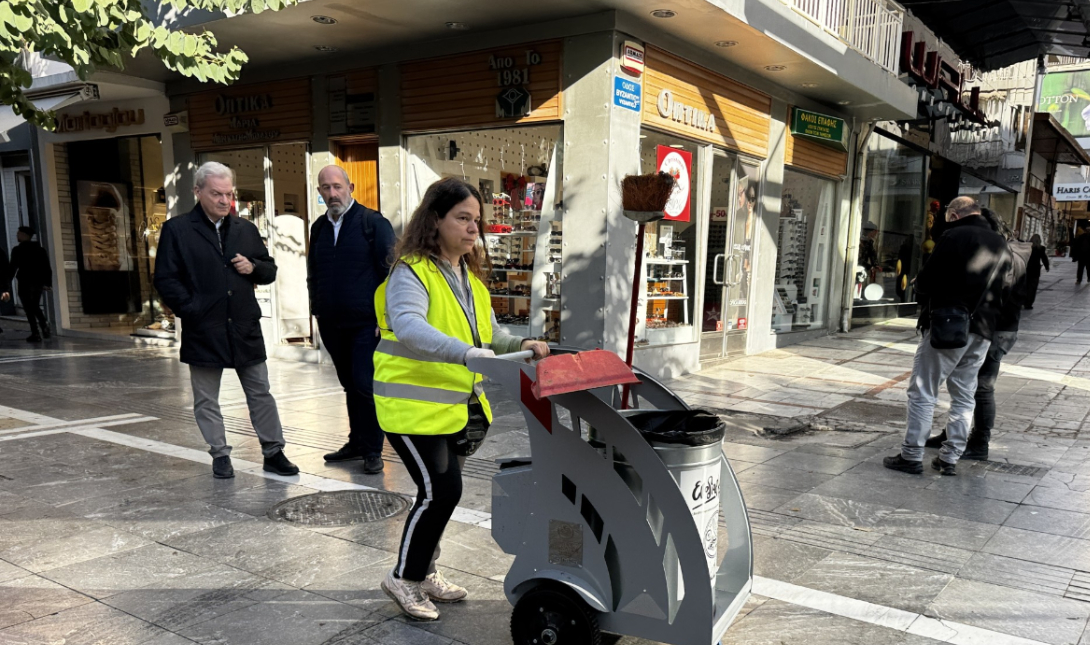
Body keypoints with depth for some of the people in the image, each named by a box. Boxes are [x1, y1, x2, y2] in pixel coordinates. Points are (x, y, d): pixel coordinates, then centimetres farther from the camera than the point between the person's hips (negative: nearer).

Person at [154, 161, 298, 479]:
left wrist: (253, 267, -5)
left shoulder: (246, 229, 10)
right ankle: (220, 455, 22)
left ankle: (273, 452, 17)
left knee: (261, 393, 8)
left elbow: (269, 271, 17)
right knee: (206, 400, 8)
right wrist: (190, 310, -12)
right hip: (203, 331, -3)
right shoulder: (177, 230, -2)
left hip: (245, 327, 3)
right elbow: (165, 279, -5)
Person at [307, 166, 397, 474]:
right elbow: (313, 275, 22)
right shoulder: (319, 227, 13)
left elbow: (391, 270, -7)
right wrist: (317, 310, 14)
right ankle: (356, 442, 26)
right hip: (333, 325, 6)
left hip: (366, 322, -6)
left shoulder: (373, 222, -5)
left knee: (365, 385, -7)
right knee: (350, 386, 15)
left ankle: (372, 450, 5)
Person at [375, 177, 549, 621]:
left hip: (461, 405, 8)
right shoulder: (411, 272, -16)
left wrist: (521, 346, -3)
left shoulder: (471, 274, 11)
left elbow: (487, 333, 16)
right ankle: (403, 578, 14)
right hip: (416, 405, -8)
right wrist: (466, 353, -46)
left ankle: (424, 572, 34)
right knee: (441, 489, -8)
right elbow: (410, 327, -34)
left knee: (442, 490, 15)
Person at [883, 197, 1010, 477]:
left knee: (923, 393, 0)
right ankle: (950, 458, 15)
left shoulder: (954, 236, -10)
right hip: (982, 331, 7)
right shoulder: (1000, 244, 12)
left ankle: (911, 455, 2)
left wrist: (921, 290, 7)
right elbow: (1001, 288, 16)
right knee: (964, 397, 12)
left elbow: (927, 280, -12)